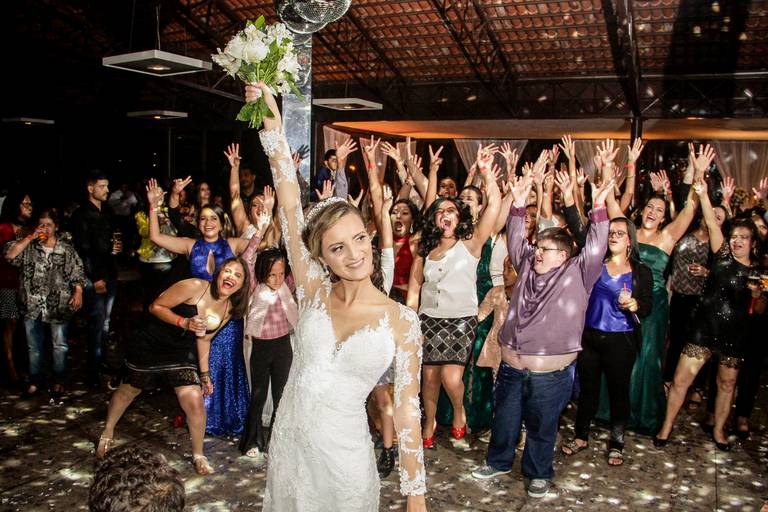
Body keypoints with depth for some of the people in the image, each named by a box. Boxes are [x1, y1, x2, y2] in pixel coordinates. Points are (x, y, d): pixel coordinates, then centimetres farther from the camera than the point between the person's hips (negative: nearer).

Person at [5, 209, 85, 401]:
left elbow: (77, 273, 0)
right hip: (32, 305, 2)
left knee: (59, 345, 6)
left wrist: (78, 292, -13)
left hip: (58, 305, -2)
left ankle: (58, 381, 20)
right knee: (34, 346, 14)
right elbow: (10, 256, -12)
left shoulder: (67, 249, 2)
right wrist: (30, 237, -14)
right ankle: (34, 380, 29)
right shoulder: (28, 247, 5)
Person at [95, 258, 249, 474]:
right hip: (149, 345, -3)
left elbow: (204, 338, 6)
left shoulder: (229, 310, -7)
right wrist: (185, 322, -32)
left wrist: (204, 373, 7)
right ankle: (107, 434, 48)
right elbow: (155, 307, -18)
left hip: (181, 354, 3)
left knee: (195, 402, -11)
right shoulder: (195, 287, -26)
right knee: (127, 391, 17)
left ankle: (198, 455, 14)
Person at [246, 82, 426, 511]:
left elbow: (407, 410, -6)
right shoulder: (314, 293, -5)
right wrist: (271, 119, -17)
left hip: (343, 455, -3)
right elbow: (290, 205, -12)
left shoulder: (402, 320, -11)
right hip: (287, 443, 3)